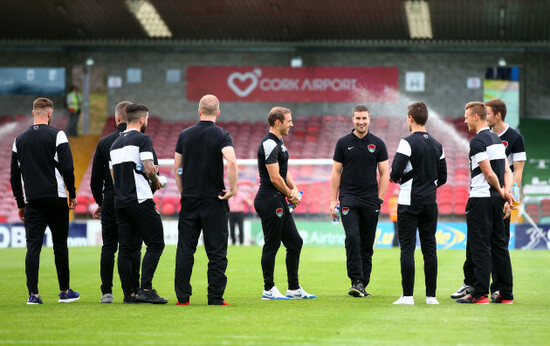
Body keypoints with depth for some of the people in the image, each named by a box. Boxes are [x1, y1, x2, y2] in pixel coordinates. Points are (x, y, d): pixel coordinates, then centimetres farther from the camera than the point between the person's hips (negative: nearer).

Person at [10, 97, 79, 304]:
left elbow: (14, 176, 12)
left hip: (32, 201, 3)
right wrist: (72, 194, 2)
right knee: (60, 245, 6)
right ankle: (64, 292, 11)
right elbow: (67, 169, -9)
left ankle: (33, 294, -5)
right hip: (55, 198, -3)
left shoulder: (20, 140, 10)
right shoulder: (57, 136, -3)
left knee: (33, 247, 1)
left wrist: (20, 204, 18)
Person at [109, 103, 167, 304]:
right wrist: (156, 181, 5)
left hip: (119, 202, 8)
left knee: (125, 249, 6)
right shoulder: (142, 139, -6)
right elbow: (149, 169, -15)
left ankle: (129, 294, 4)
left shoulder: (115, 143, 18)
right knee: (155, 244, -2)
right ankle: (145, 289, -11)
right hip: (140, 200, -7)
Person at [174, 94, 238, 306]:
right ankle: (215, 298, 0)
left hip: (189, 199, 3)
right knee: (216, 251, 1)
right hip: (214, 199, -3)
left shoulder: (185, 135, 6)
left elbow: (177, 168, 9)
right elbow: (232, 162, -22)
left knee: (185, 248, 7)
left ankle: (182, 296, 6)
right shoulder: (221, 135, -5)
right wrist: (233, 188, -12)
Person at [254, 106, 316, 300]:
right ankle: (269, 290, 4)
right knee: (271, 245, -4)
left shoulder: (278, 143, 17)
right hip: (270, 201, -10)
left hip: (280, 203, 10)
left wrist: (294, 190, 4)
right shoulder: (269, 144, -16)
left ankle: (294, 289, 17)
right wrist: (290, 195, -5)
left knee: (295, 243, 11)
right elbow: (275, 178, -19)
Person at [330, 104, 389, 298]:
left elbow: (384, 173, 7)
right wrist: (333, 200, 0)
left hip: (370, 200, 2)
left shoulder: (378, 144, 6)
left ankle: (363, 285, 11)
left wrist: (380, 199, -2)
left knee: (367, 244, 4)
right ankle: (356, 281, -18)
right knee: (352, 237, -18)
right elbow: (336, 172, 6)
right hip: (348, 198, -1)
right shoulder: (343, 143, 4)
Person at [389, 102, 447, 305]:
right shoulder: (437, 145, 9)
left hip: (409, 203, -6)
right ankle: (431, 295, 8)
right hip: (430, 203, 6)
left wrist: (395, 178, 3)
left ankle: (407, 295, -7)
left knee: (407, 248, -4)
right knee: (430, 248, 7)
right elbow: (442, 178, 12)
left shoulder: (408, 142, -11)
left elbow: (396, 172, -18)